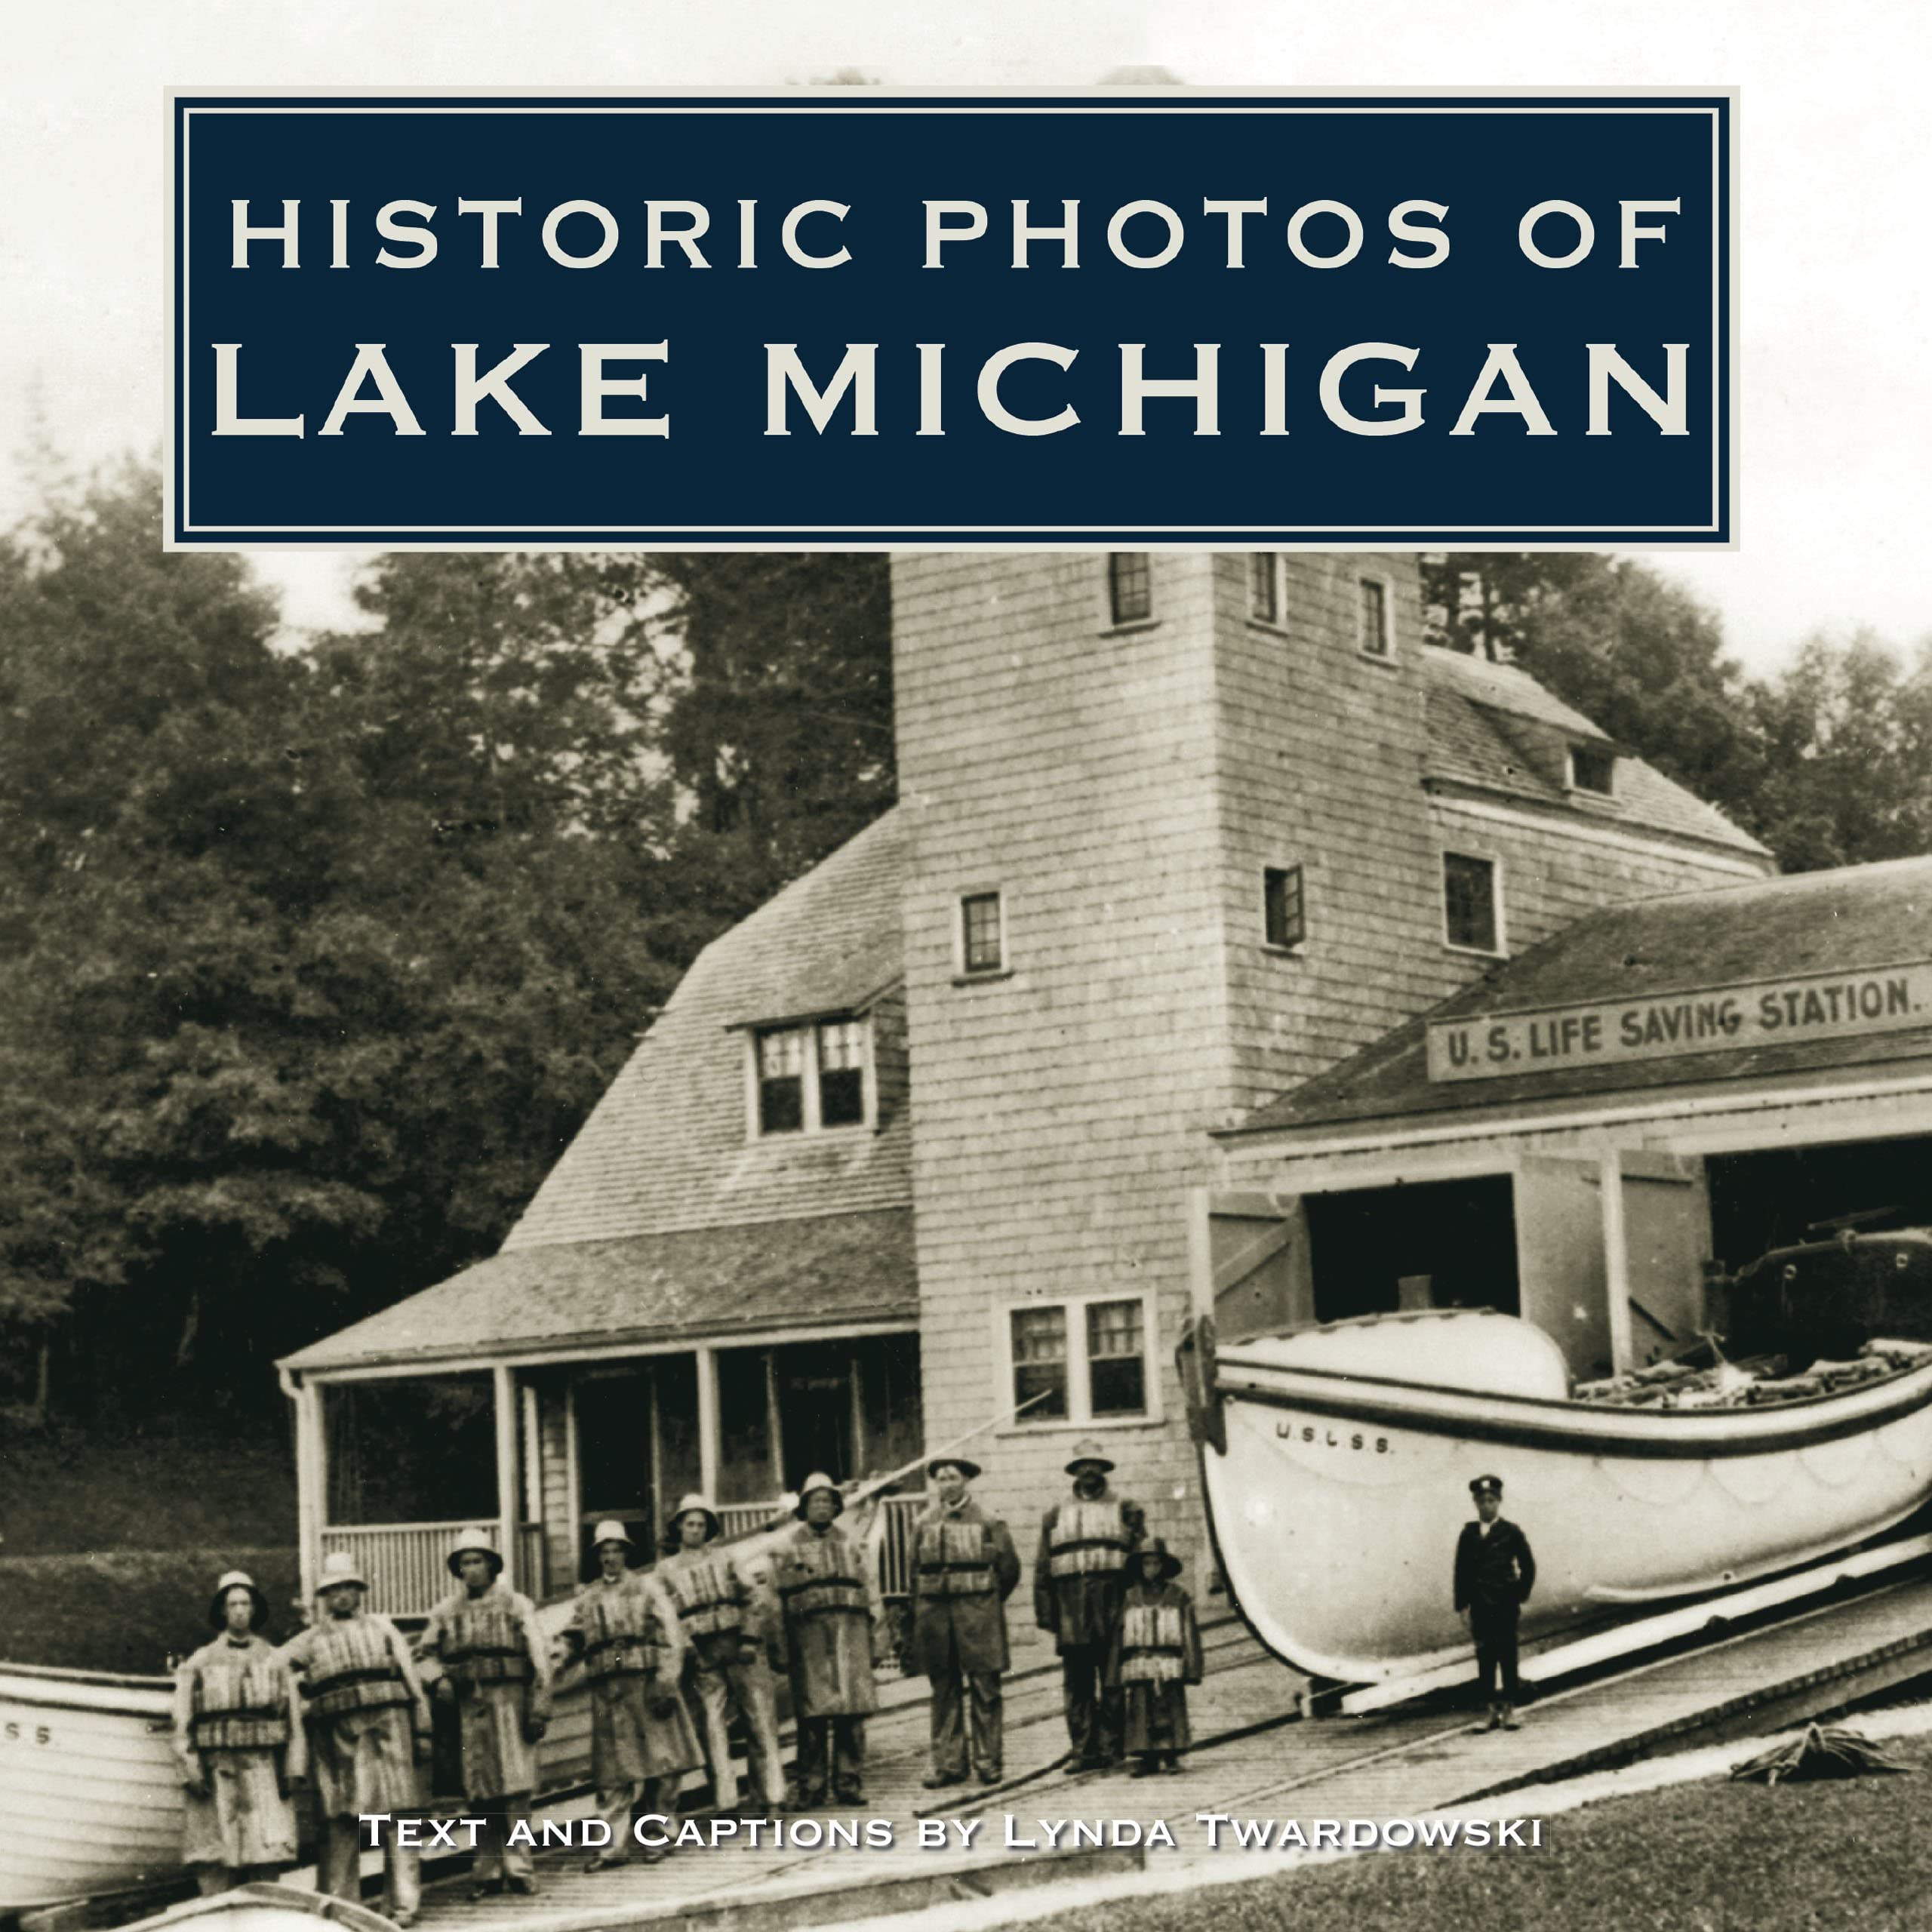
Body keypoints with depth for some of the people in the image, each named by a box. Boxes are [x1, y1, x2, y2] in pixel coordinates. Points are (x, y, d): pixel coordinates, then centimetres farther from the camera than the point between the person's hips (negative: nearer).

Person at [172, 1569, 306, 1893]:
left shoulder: (274, 1660, 15)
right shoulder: (201, 1662, 12)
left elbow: (294, 1716, 12)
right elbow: (182, 1719, 6)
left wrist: (294, 1767, 3)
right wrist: (190, 1768, -6)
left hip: (263, 1766, 1)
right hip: (216, 1767, -1)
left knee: (268, 1853, -6)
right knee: (214, 1859, -6)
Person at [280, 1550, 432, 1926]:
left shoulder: (383, 1629, 20)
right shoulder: (309, 1641, 20)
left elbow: (413, 1682, 15)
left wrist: (423, 1732, 7)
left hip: (386, 1729, -1)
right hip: (334, 1736, 1)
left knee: (397, 1817, -7)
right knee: (338, 1823, -3)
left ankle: (403, 1905, -6)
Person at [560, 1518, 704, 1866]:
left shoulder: (645, 1588, 7)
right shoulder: (588, 1596, 15)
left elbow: (669, 1637, 0)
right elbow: (574, 1644, 19)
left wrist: (665, 1684, -10)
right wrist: (573, 1640, -6)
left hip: (645, 1681, -2)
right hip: (607, 1690, 2)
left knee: (662, 1763, -2)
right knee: (613, 1770, 0)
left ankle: (659, 1835, 8)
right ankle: (614, 1845, 0)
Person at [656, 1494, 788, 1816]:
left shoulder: (724, 1557, 15)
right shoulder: (667, 1569, 14)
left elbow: (753, 1599, 9)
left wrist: (751, 1639, -3)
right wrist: (685, 1647, -9)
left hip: (739, 1644, 0)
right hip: (702, 1653, 0)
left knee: (760, 1719, -5)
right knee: (714, 1727, -4)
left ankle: (773, 1798, -4)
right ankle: (726, 1803, -2)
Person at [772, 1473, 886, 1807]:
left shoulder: (850, 1545, 17)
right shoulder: (787, 1549, 9)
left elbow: (871, 1592, 17)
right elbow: (776, 1599, 6)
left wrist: (875, 1635, 9)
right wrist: (780, 1645, -1)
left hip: (851, 1633, 2)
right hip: (808, 1635, -2)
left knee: (851, 1714, -1)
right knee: (812, 1715, -5)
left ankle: (849, 1783, 6)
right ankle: (811, 1786, 1)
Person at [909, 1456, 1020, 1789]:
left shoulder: (987, 1523, 2)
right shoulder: (925, 1525, 10)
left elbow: (1009, 1568, 6)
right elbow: (915, 1572, 12)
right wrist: (917, 1619, 7)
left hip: (977, 1614, -3)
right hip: (935, 1613, 3)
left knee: (984, 1688, -2)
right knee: (944, 1692, 4)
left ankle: (987, 1760, 3)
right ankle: (948, 1763, 7)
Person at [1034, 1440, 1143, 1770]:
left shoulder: (1125, 1511, 11)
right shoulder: (1056, 1516, 17)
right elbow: (1043, 1568, 14)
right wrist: (1044, 1611, 5)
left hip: (1113, 1606, -2)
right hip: (1071, 1612, 2)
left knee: (1114, 1682, -3)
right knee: (1077, 1684, 1)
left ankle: (1111, 1749, 2)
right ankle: (1084, 1752, 3)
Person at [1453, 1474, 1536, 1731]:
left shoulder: (1511, 1532, 1)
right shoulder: (1469, 1534, 7)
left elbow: (1528, 1566, 4)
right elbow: (1461, 1571, 8)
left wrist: (1521, 1597, -1)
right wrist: (1462, 1604, 3)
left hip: (1505, 1606, -2)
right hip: (1480, 1607, 2)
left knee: (1507, 1656, 0)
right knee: (1485, 1658, 1)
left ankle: (1510, 1708, 5)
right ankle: (1494, 1705, 9)